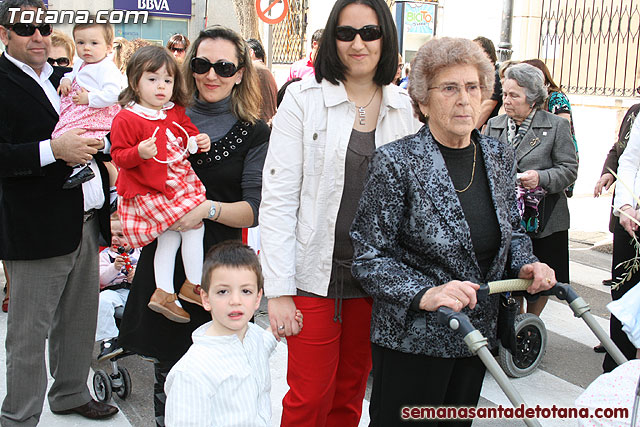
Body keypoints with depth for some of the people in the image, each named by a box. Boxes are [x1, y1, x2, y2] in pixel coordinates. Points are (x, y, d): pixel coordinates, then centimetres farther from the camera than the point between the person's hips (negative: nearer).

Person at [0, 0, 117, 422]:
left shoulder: (64, 78, 14)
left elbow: (90, 125, 25)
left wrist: (93, 142, 5)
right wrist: (52, 149, -26)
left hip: (86, 221, 8)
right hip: (37, 229, -7)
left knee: (79, 320, 19)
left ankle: (71, 393, 38)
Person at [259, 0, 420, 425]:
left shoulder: (406, 108, 4)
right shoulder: (304, 99, -5)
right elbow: (278, 198, -8)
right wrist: (279, 289, -12)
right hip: (316, 275, -3)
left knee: (351, 393, 16)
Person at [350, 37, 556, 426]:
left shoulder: (500, 157, 3)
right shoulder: (396, 163, -16)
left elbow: (513, 230, 17)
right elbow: (369, 258, -15)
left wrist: (525, 264, -4)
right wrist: (425, 294, -29)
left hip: (478, 334, 6)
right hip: (411, 339, -6)